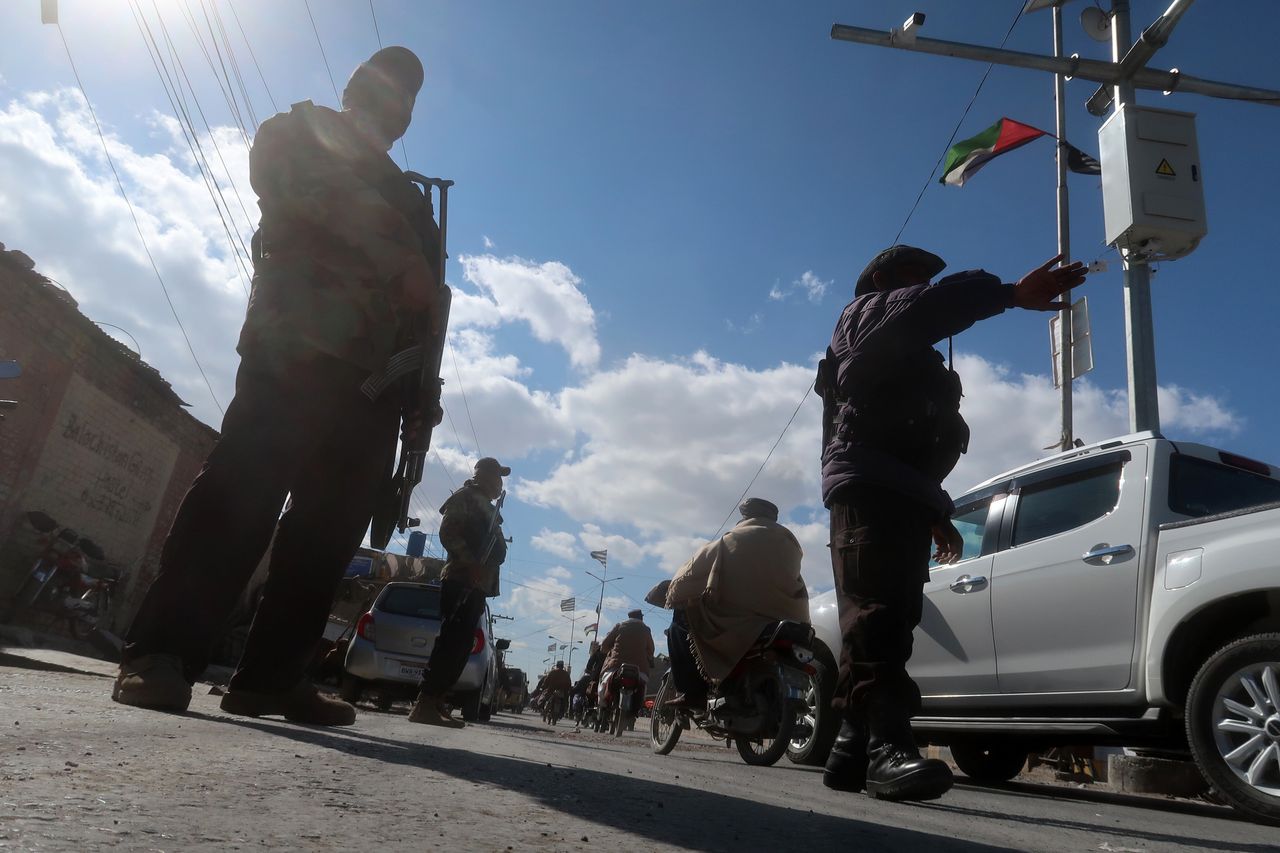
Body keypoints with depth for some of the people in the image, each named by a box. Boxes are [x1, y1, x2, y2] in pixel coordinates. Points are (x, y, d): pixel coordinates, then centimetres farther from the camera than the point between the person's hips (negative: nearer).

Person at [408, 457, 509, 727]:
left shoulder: (487, 508, 28)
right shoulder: (466, 497, 2)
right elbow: (448, 532, -13)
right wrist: (471, 565, -20)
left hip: (476, 586, 10)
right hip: (461, 581, -9)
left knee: (460, 644, 6)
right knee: (452, 642, -16)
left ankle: (435, 703, 8)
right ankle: (425, 704, -19)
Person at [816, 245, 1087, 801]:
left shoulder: (910, 359, 37)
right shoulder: (867, 313, 11)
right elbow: (923, 307, -15)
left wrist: (937, 514, 26)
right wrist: (1011, 293, -24)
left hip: (904, 494, 9)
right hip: (867, 484, -9)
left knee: (890, 616, 1)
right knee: (876, 609, -24)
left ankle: (852, 750, 2)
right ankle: (888, 743, -36)